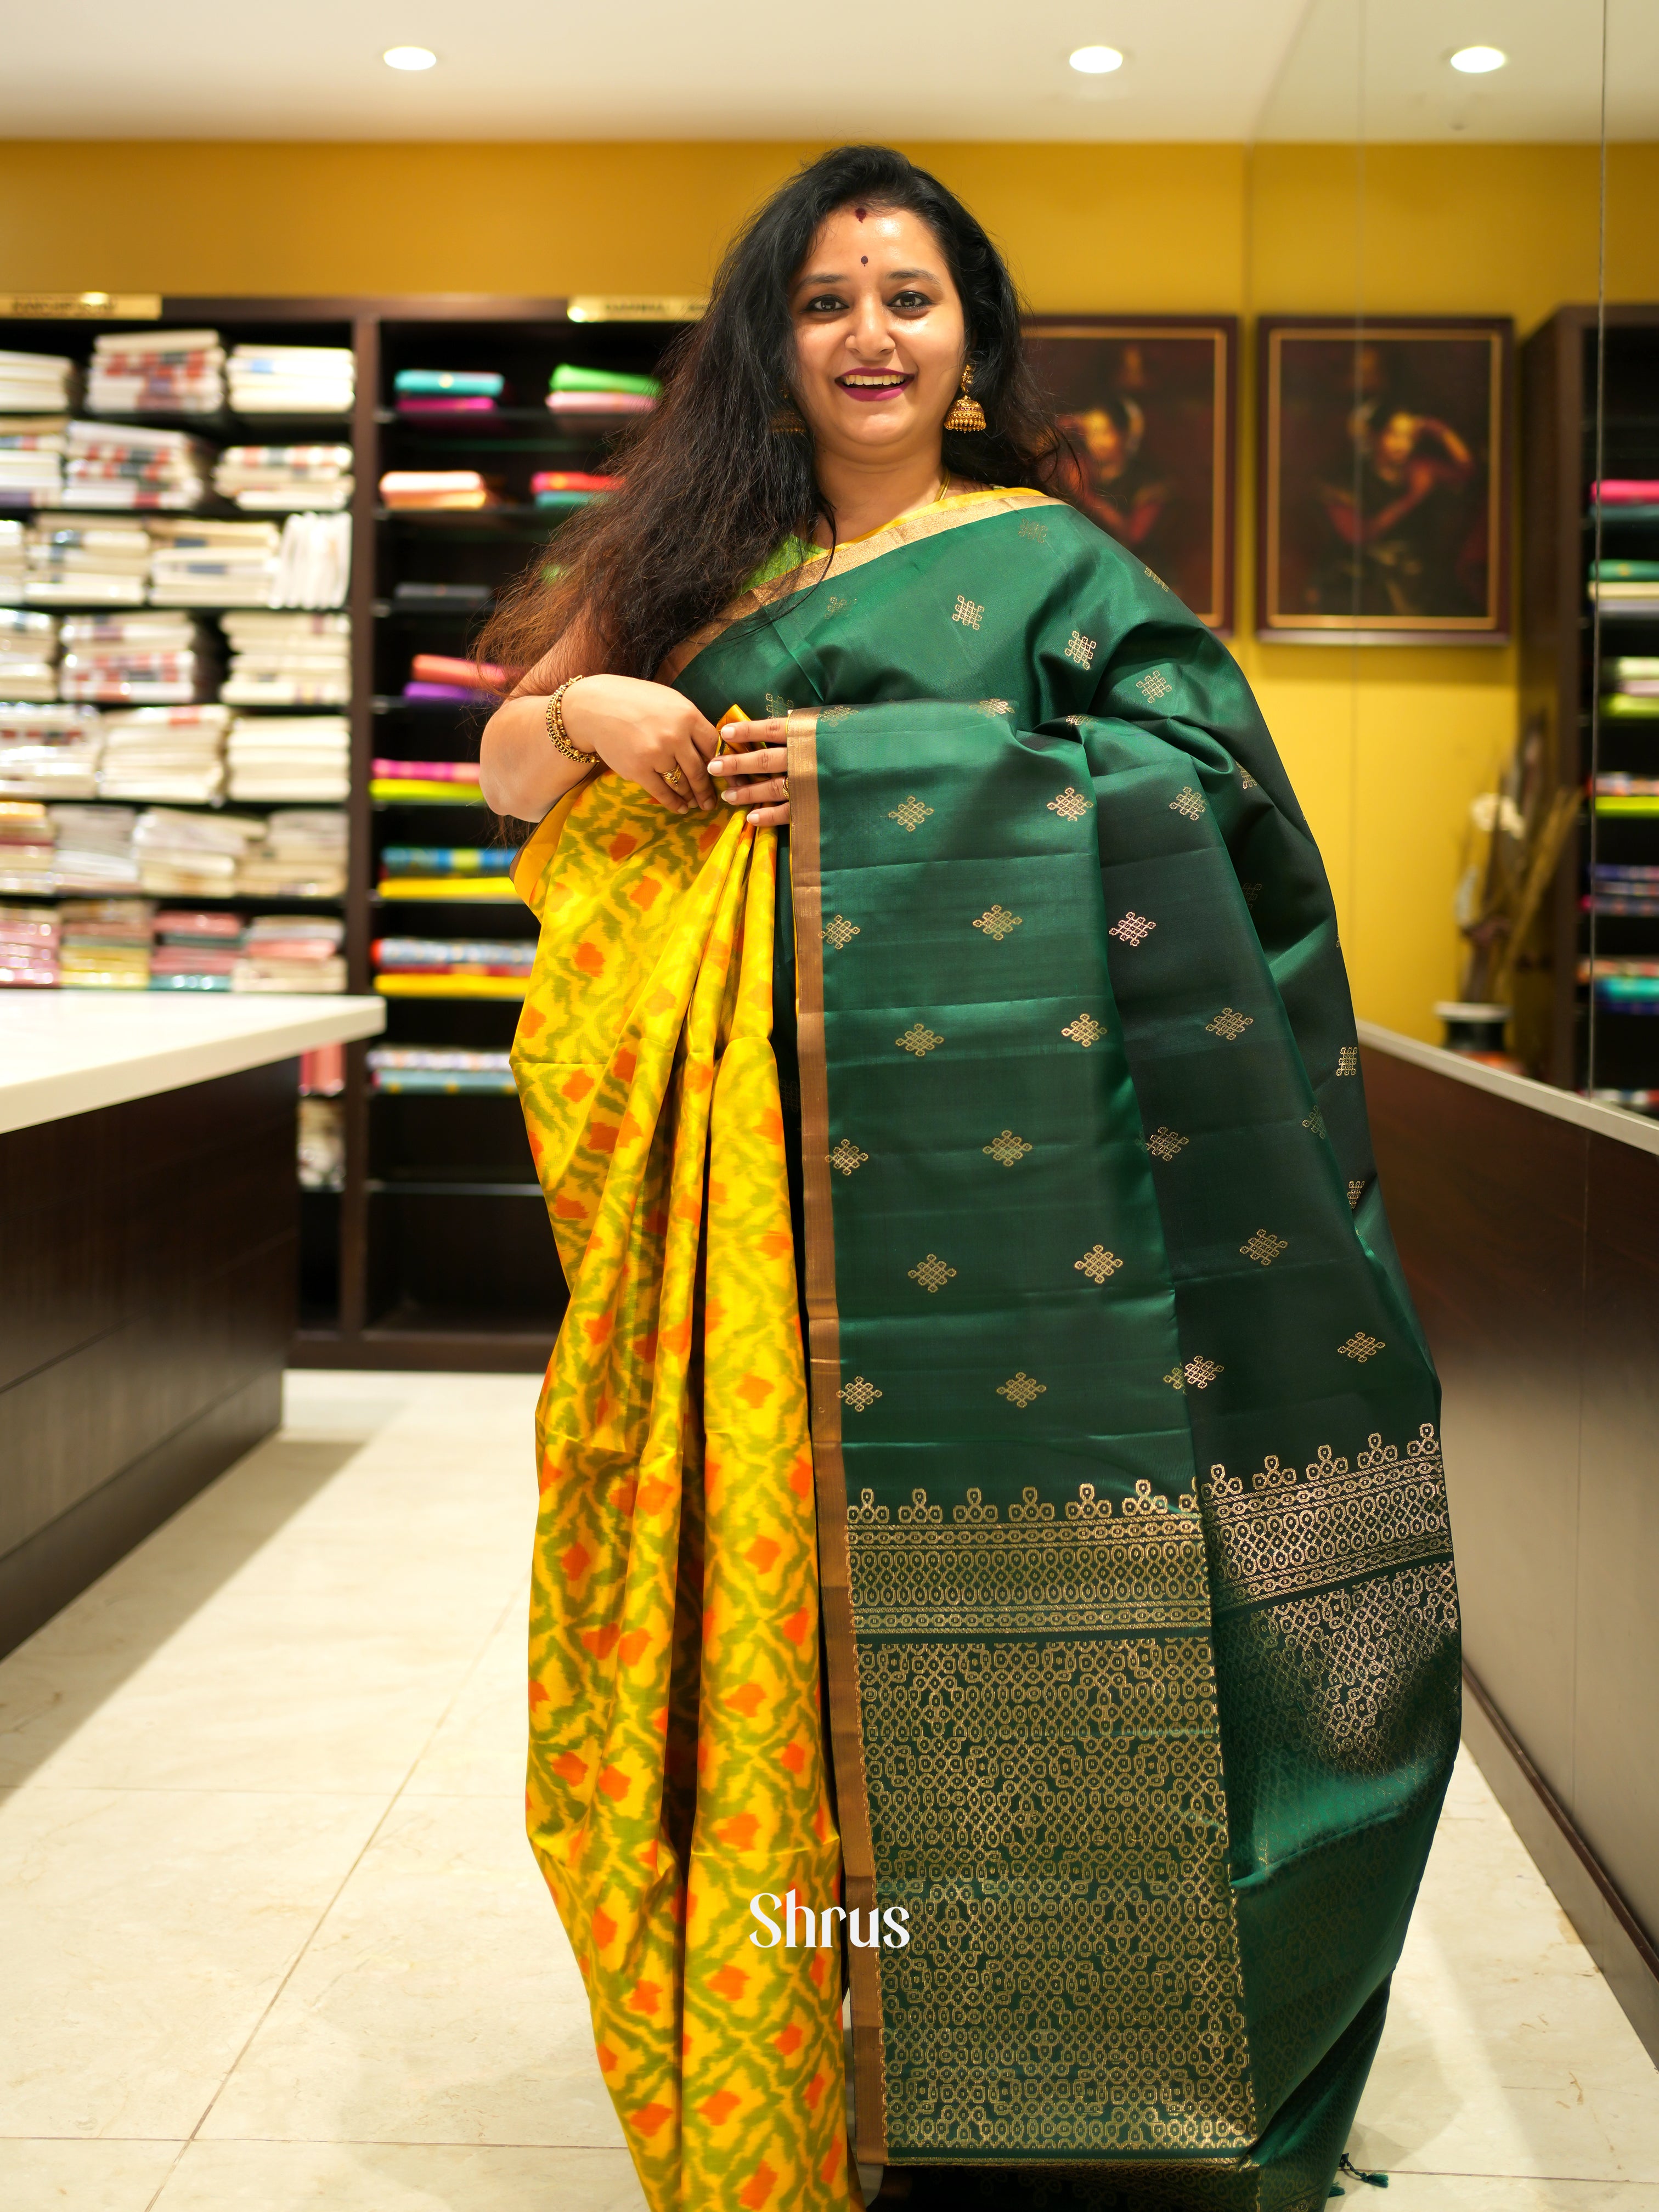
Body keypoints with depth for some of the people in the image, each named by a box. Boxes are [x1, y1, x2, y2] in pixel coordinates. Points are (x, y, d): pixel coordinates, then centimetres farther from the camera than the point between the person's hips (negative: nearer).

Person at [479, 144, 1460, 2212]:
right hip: (747, 1172, 3)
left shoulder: (1045, 559, 7)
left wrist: (871, 770, -12)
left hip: (991, 1164, -3)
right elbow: (509, 764, 18)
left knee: (965, 1558, -3)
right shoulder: (712, 566, 18)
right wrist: (594, 713, -6)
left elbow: (1194, 785, -6)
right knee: (776, 1565, 2)